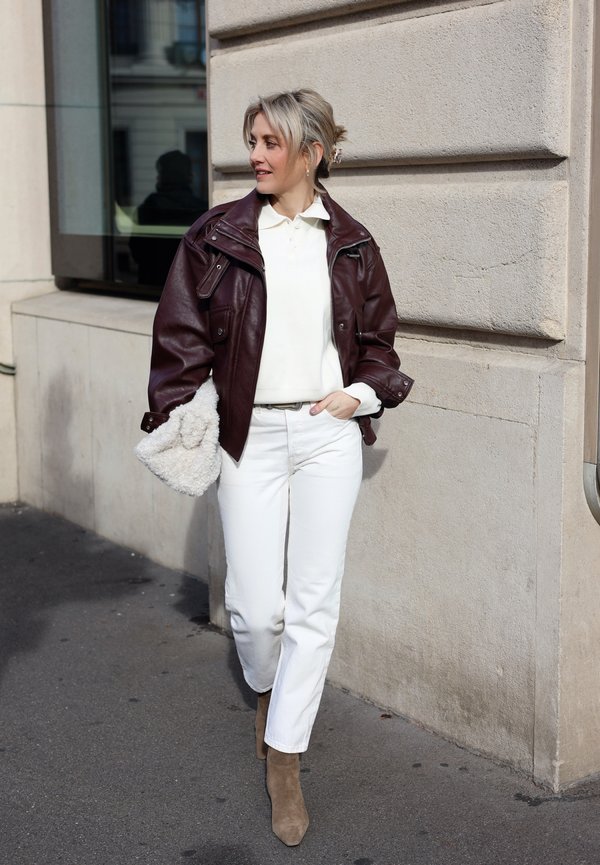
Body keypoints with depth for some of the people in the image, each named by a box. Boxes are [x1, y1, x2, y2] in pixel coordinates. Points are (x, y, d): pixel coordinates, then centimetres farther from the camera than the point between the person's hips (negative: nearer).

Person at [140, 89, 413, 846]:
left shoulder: (350, 243, 4)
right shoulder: (218, 235, -1)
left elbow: (378, 336, 14)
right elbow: (182, 335, 0)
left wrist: (364, 392, -3)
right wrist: (176, 418, -8)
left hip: (328, 435, 1)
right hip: (249, 436, -1)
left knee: (314, 605, 1)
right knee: (255, 606, 0)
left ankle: (283, 758, 15)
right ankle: (266, 686, 37)